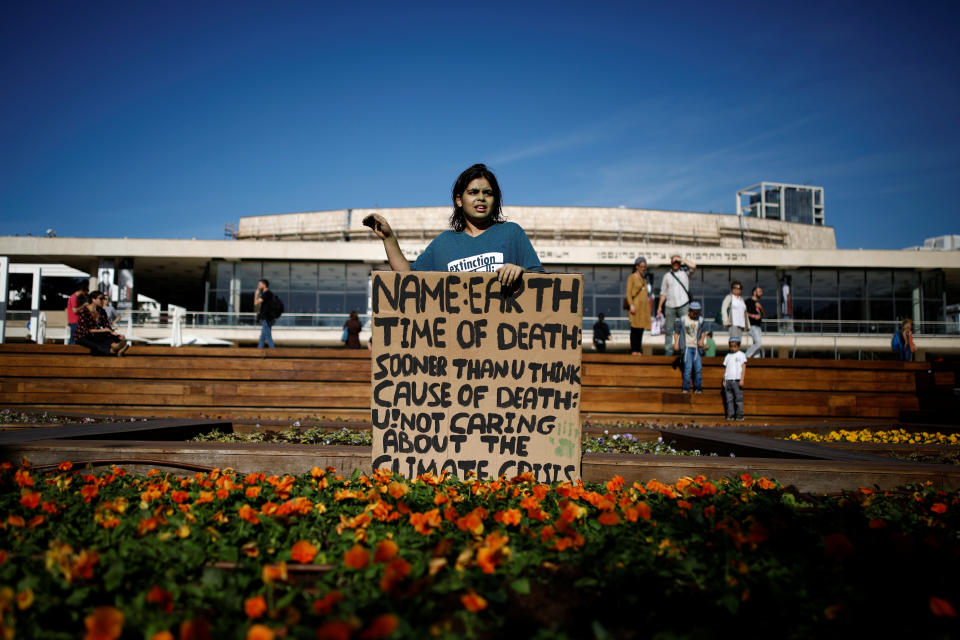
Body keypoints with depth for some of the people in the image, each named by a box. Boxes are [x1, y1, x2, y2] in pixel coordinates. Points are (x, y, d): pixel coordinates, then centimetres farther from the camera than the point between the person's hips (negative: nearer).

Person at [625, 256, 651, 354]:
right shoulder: (631, 277, 0)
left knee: (641, 328, 5)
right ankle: (633, 350, -6)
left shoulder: (643, 279, 20)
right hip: (635, 305, -7)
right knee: (635, 328, -8)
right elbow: (628, 293, -7)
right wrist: (631, 305, -18)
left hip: (644, 306, 7)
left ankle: (638, 350, 8)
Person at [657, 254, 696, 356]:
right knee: (668, 329, 3)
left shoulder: (685, 272, 8)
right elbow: (663, 292, 15)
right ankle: (668, 350, 10)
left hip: (683, 304, -2)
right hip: (670, 306, 2)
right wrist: (659, 306, 11)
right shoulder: (667, 275, 13)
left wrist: (681, 259, -7)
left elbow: (693, 266, -13)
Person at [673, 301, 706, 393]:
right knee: (688, 367, -12)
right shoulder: (682, 320, 1)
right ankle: (686, 388, -4)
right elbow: (676, 331, 8)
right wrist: (676, 343, -1)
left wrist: (701, 340, -1)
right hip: (686, 346, -3)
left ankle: (698, 388, 8)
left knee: (698, 367, -4)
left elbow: (703, 331, 18)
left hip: (696, 347, 3)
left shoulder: (700, 320, 8)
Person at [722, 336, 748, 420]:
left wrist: (742, 379, -9)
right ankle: (730, 415, 4)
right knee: (729, 399, 2)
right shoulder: (728, 356, 17)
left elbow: (743, 368, 0)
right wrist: (724, 380, 12)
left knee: (738, 398, -5)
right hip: (728, 380, 4)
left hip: (737, 380, -4)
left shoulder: (741, 355, 5)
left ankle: (739, 415, -2)